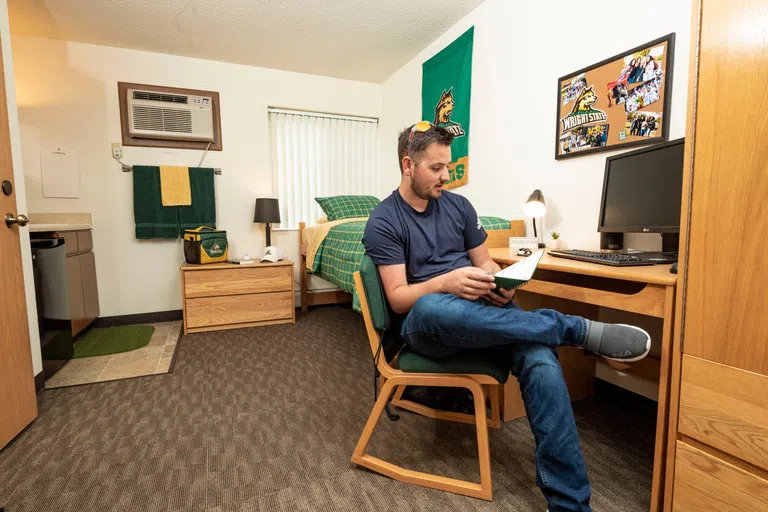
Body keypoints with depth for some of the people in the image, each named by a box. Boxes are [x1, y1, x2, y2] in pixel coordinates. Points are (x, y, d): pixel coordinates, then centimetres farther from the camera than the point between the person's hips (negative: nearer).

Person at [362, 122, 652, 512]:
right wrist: (445, 283, -27)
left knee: (541, 361, -26)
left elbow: (485, 262, 16)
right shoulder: (383, 223, -2)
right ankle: (578, 329, -24)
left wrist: (501, 285, -8)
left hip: (480, 313, 4)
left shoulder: (458, 205, 12)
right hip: (427, 325, -3)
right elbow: (398, 299, -9)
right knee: (433, 307, -40)